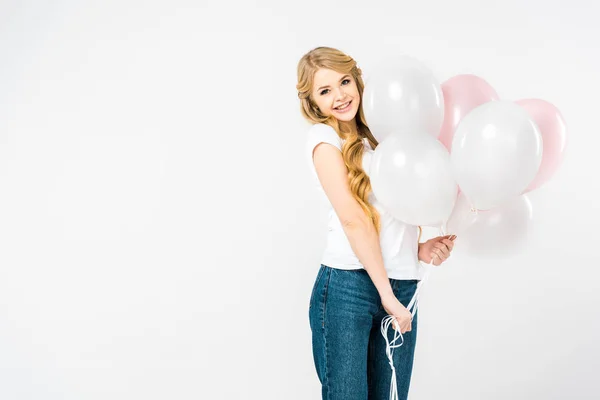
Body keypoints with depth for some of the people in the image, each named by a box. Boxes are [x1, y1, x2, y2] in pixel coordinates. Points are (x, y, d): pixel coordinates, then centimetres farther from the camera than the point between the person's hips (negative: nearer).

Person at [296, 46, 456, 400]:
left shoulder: (378, 135, 16)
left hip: (403, 287, 6)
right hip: (348, 287, -6)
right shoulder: (324, 138, -2)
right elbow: (353, 219, -10)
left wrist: (419, 247, -1)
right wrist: (386, 294, -13)